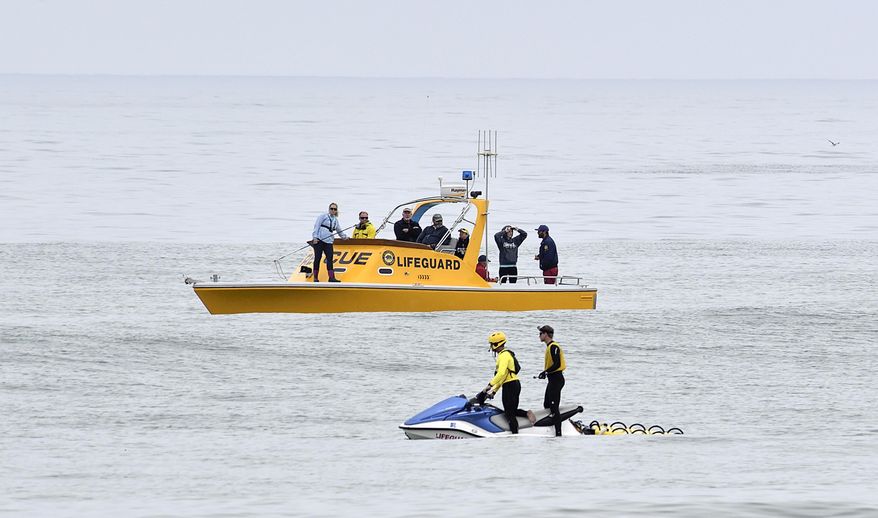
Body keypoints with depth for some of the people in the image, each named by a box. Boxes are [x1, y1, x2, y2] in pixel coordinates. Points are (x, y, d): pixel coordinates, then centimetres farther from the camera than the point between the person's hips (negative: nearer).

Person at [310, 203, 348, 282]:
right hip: (319, 240, -4)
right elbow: (316, 226, -4)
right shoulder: (323, 216, 3)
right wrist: (315, 237, -14)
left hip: (328, 241, 4)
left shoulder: (335, 220, 19)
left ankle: (331, 277, -12)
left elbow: (339, 230, 32)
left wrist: (344, 236, 18)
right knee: (317, 258, -2)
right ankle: (315, 277, 3)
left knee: (330, 258, -7)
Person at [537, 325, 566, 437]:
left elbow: (557, 364, -23)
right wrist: (545, 372, 16)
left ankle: (558, 432, -13)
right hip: (553, 379, 11)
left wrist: (546, 372, -19)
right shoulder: (550, 346, 16)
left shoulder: (553, 347, -16)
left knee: (554, 407, -12)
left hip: (556, 379, -11)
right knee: (547, 405, 15)